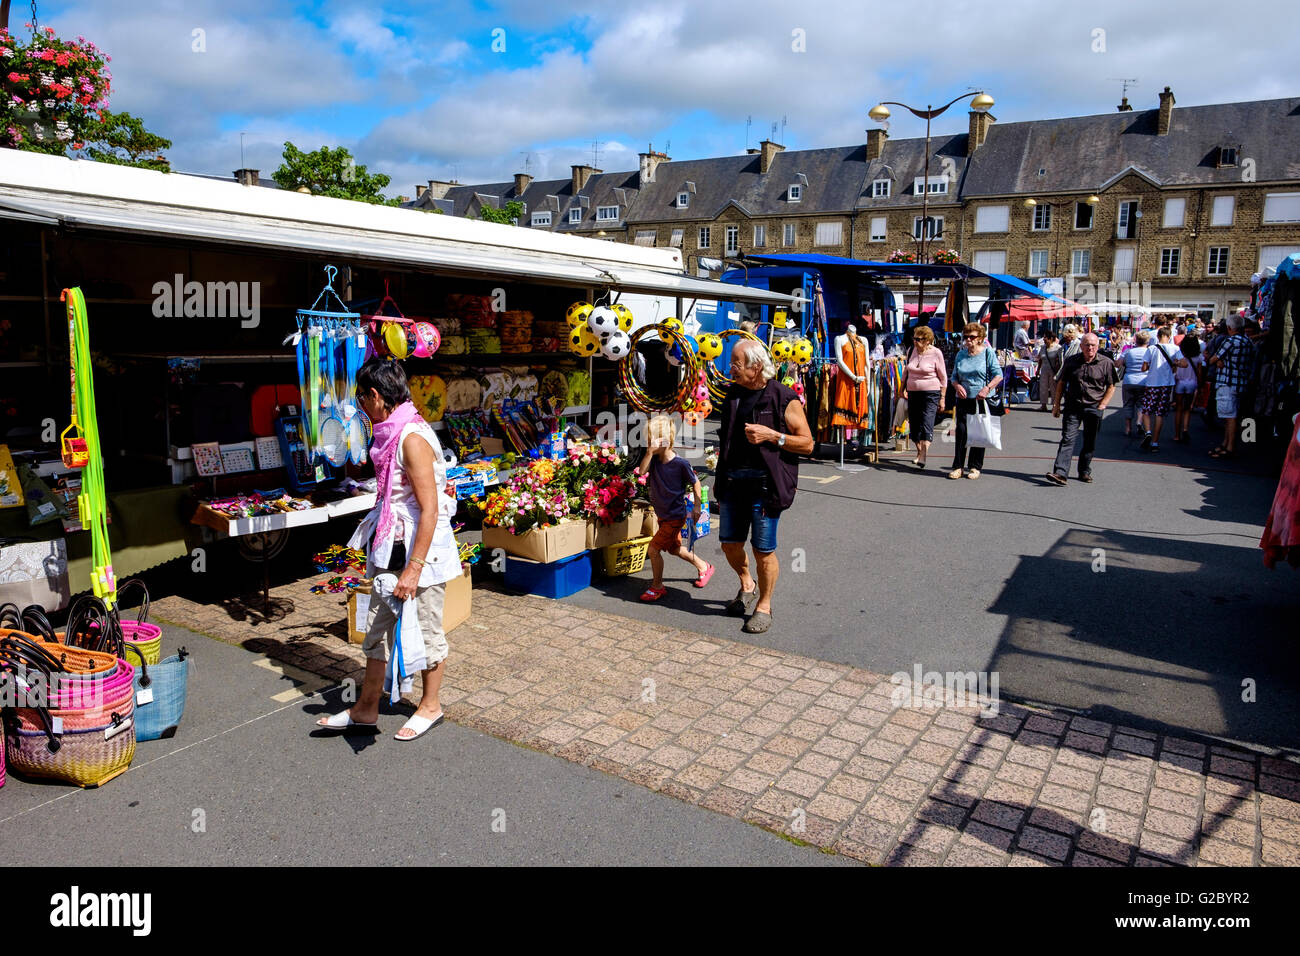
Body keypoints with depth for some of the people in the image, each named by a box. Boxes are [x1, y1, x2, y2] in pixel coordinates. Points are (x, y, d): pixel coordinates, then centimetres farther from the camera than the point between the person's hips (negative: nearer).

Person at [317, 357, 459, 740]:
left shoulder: (413, 438, -21)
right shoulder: (390, 433, 8)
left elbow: (429, 509, -24)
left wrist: (413, 569, -25)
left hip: (421, 547, -9)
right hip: (393, 547, 9)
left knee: (425, 630, 8)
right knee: (378, 627, 15)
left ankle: (430, 706, 27)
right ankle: (366, 709, 28)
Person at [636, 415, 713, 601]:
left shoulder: (680, 463, -20)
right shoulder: (655, 459, -4)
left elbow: (695, 483, -9)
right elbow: (642, 471, -20)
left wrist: (697, 507, -9)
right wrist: (650, 452, -29)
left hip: (675, 516, -8)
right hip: (662, 515, 8)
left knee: (654, 548, -10)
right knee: (674, 548, 23)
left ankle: (657, 587, 7)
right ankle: (703, 567, 45)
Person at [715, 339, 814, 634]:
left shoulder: (784, 398, -7)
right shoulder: (733, 394, 11)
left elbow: (807, 443, -7)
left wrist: (771, 435, -18)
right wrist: (719, 479, 18)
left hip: (765, 484, -6)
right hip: (733, 481, 6)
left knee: (763, 551, 1)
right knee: (730, 543, 11)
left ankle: (764, 605, 20)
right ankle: (747, 586, 39)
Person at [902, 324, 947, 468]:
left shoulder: (936, 353, -7)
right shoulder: (911, 351, 5)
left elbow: (943, 377, -2)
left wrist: (942, 398, -4)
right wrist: (902, 389, 15)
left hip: (931, 393, -5)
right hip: (913, 392, 5)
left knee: (926, 425, -16)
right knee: (914, 424, 9)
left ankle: (923, 457, -23)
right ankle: (919, 452, 27)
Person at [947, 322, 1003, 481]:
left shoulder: (988, 353, 0)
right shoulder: (960, 355, 12)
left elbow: (998, 375, -5)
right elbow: (954, 377, 16)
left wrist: (987, 388, -20)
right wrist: (957, 386, -5)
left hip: (983, 401, -3)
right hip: (964, 400, 3)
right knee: (961, 431, -4)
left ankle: (975, 467, 11)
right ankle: (958, 466, 2)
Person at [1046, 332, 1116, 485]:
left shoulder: (1106, 363, 0)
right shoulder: (1071, 361, 4)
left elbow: (1111, 386, 6)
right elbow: (1061, 383, 11)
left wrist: (1102, 404, -4)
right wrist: (1057, 405, 8)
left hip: (1093, 408, 0)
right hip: (1073, 406, 0)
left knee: (1090, 442, 9)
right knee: (1068, 439, -9)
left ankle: (1085, 472, 23)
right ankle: (1061, 473, -17)